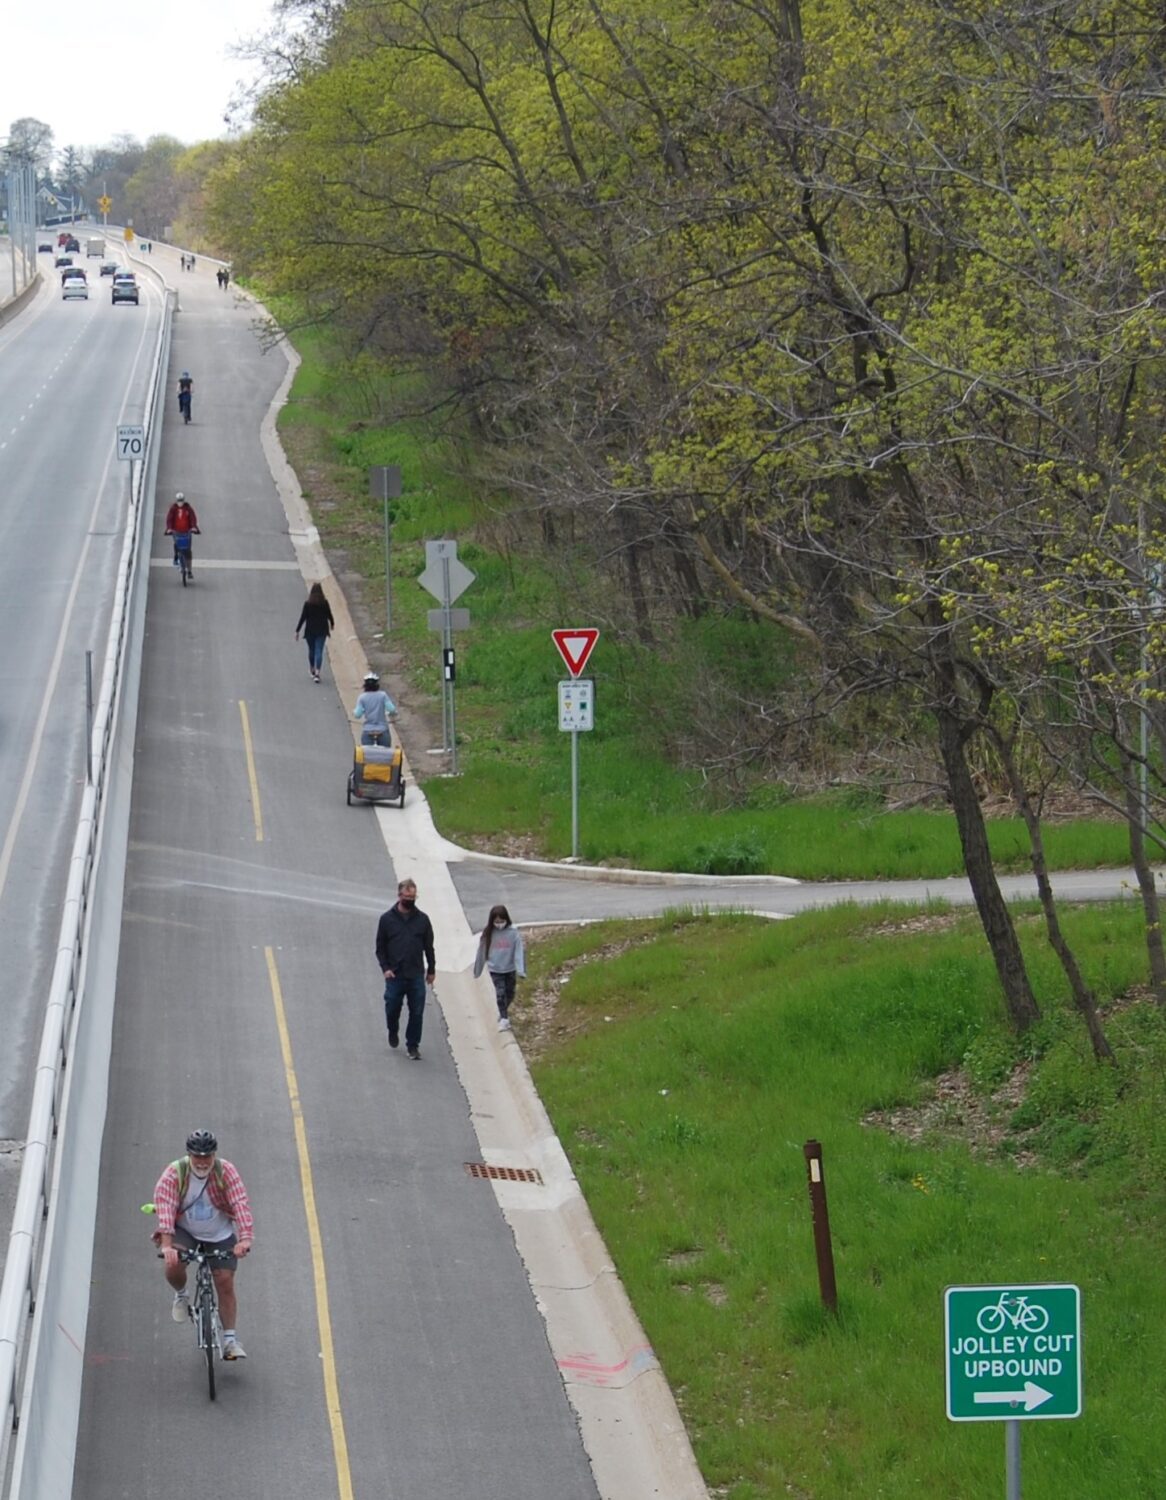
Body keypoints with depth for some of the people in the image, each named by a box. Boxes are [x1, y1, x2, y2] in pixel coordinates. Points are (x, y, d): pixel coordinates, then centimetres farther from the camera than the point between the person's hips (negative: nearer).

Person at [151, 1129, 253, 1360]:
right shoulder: (174, 1174, -21)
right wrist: (166, 1245, -48)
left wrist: (245, 1238, -46)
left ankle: (230, 1339, 6)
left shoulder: (226, 1172, -19)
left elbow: (240, 1204, -30)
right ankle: (181, 1295, 4)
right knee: (174, 1263, -29)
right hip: (184, 1231, -1)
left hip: (220, 1235, 1)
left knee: (225, 1283, -6)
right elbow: (165, 1207, -33)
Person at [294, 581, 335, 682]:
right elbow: (329, 615, 6)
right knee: (319, 651, -2)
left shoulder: (307, 604, -10)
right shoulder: (325, 603, -7)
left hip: (310, 631, 0)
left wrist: (297, 631, -4)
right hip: (322, 630, 0)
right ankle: (317, 673, -15)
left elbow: (302, 618, -10)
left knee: (311, 650, 18)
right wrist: (332, 624, 27)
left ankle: (312, 671, 31)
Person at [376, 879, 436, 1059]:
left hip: (416, 976, 1)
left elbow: (429, 947, 12)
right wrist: (385, 968, -8)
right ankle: (393, 1032, 37)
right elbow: (380, 948, 4)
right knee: (392, 1009, 7)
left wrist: (431, 970, 12)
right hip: (395, 976, -1)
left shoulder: (422, 919, 5)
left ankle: (413, 1045, 13)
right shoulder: (387, 919, 1)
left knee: (417, 1012, 0)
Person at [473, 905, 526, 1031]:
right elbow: (481, 952, 2)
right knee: (500, 994, -10)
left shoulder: (513, 933, -13)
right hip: (495, 970, -1)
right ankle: (504, 1019, -4)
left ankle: (503, 1011, 40)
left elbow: (519, 952, -13)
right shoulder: (488, 934, -8)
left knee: (509, 994, 15)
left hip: (510, 969, 1)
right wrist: (477, 971, 9)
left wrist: (521, 970, -22)